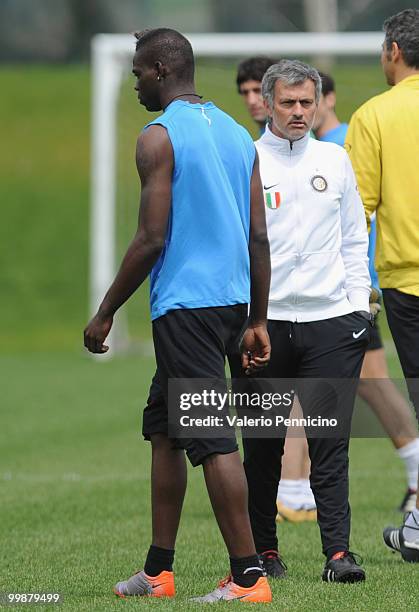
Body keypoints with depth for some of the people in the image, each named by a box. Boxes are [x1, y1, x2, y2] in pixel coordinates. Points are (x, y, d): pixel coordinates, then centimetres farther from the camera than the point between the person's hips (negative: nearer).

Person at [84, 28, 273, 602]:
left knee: (211, 438, -9)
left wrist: (105, 313, -7)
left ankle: (248, 577, -12)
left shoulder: (159, 138, -10)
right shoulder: (237, 134, 13)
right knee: (163, 427, 17)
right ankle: (158, 571, 20)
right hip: (233, 299, 9)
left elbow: (152, 239, -15)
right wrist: (258, 321, 16)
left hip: (185, 306, -9)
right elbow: (260, 237, 12)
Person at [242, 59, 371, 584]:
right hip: (265, 320, -1)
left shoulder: (334, 160, 11)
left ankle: (338, 551, -8)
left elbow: (354, 238, 17)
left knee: (329, 441, -6)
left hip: (331, 320, 2)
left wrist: (359, 303, 8)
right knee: (262, 444, 5)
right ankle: (263, 549, 17)